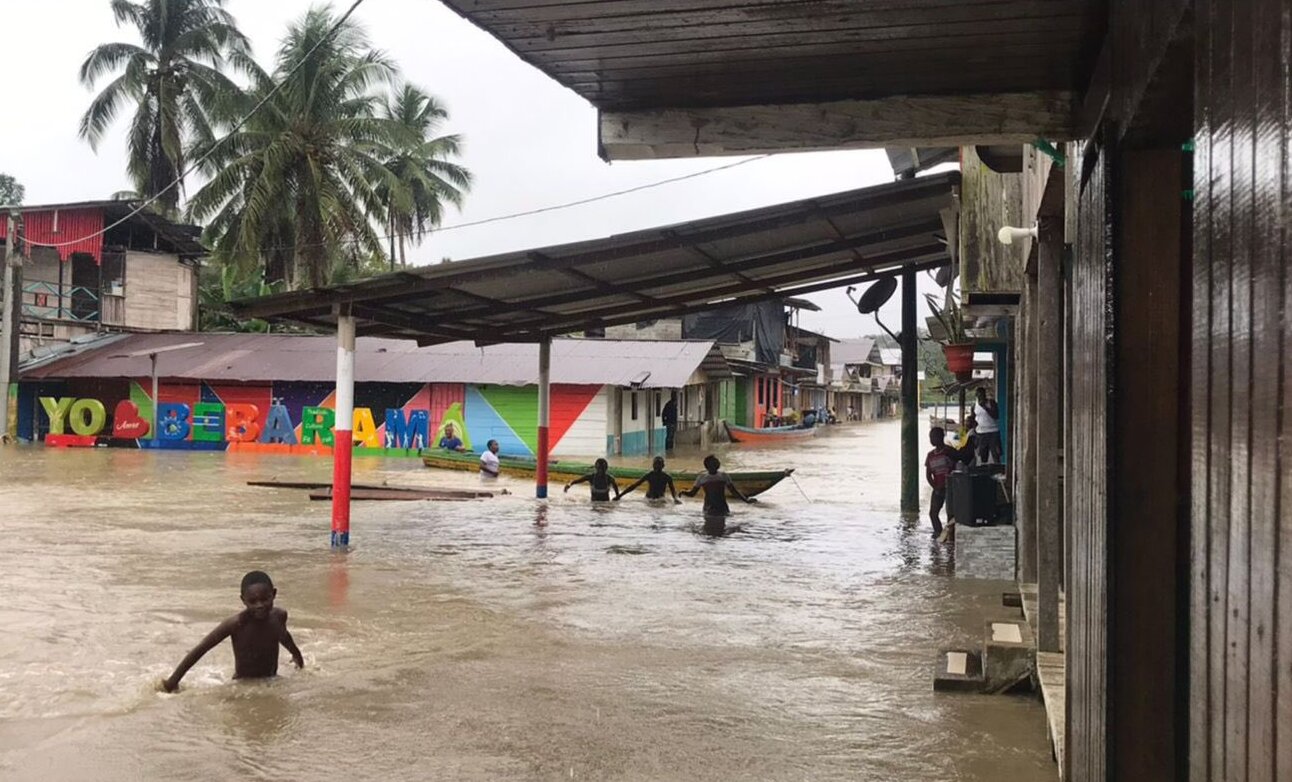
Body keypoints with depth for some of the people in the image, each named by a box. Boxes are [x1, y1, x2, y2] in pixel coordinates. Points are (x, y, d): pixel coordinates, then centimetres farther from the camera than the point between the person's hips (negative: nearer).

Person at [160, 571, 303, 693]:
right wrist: (173, 681, -21)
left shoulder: (279, 616, -9)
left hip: (272, 682, 5)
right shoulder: (237, 623, -24)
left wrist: (297, 655, 36)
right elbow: (200, 649, -20)